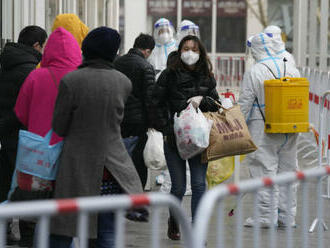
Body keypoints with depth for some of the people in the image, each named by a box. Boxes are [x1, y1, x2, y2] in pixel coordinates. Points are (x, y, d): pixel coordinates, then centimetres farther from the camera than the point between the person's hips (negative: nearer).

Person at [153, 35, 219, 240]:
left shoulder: (207, 77, 9)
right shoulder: (169, 75, 0)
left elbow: (216, 104, 14)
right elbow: (157, 104, -1)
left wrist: (203, 101, -8)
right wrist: (166, 129, -10)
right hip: (174, 138, -2)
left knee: (199, 184, -5)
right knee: (179, 186, 2)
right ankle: (173, 221, 29)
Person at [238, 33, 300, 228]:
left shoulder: (254, 73, -9)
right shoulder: (291, 69, 7)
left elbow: (245, 103, -8)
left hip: (263, 129, -5)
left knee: (265, 169, -2)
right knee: (288, 168, 11)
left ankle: (267, 215, -4)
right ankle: (287, 215, 15)